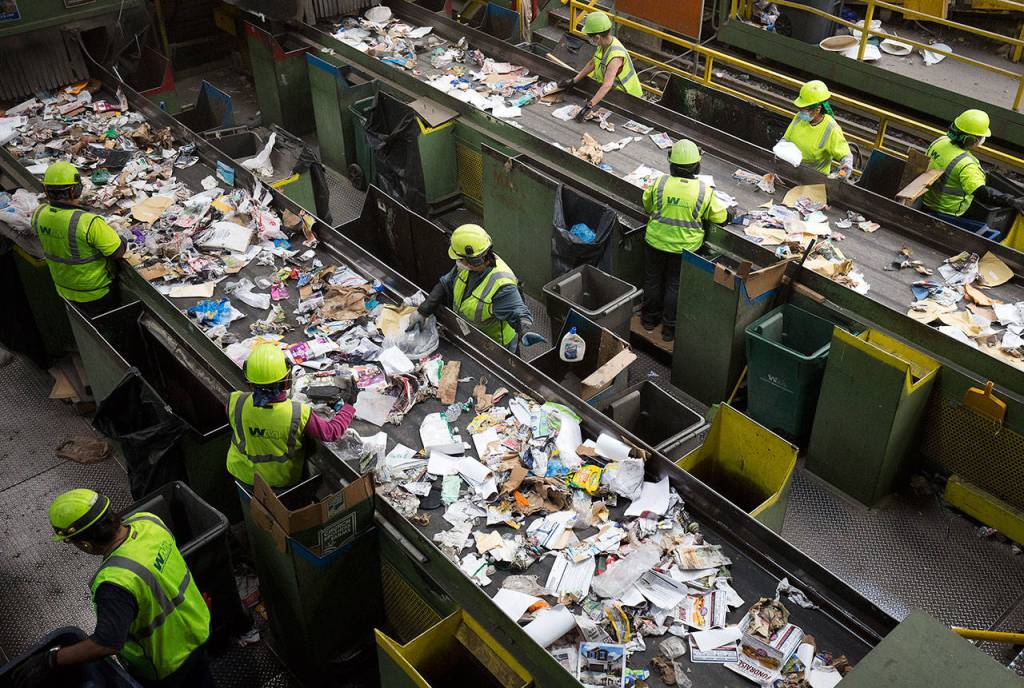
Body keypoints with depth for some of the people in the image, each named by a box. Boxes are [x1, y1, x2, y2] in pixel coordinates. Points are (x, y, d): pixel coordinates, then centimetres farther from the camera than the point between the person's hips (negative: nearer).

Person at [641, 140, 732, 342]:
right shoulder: (704, 191, -16)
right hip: (684, 248, -1)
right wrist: (731, 213, 19)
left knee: (653, 280, 20)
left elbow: (647, 205, 5)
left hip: (656, 242, 1)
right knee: (675, 286, 14)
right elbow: (722, 218, -4)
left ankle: (649, 318, 36)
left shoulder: (659, 183, -14)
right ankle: (670, 328, 24)